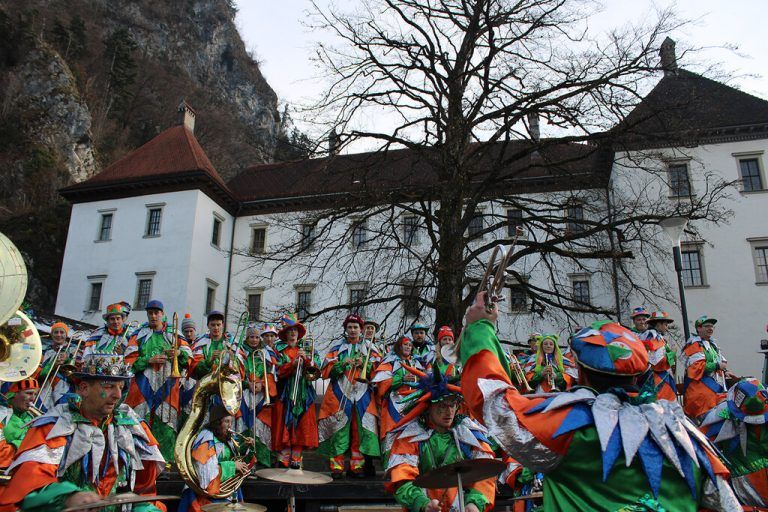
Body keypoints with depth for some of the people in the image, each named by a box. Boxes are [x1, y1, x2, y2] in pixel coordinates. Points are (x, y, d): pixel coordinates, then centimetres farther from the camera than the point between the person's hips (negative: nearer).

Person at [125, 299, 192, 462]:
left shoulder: (173, 333, 13)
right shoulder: (139, 334, 11)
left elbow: (189, 356, 8)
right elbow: (129, 360, 2)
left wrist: (179, 353, -14)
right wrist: (149, 360, -12)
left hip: (167, 386, 0)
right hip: (143, 384, 0)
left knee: (166, 423, -5)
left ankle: (167, 460, -1)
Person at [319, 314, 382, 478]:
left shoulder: (369, 347, 14)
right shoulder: (337, 347, 12)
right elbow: (326, 371, 3)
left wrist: (364, 364, -10)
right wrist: (343, 363, -11)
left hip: (363, 396, 1)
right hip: (340, 395, -1)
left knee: (361, 431, -3)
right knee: (339, 429, -6)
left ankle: (357, 466, 6)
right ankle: (337, 467, 0)